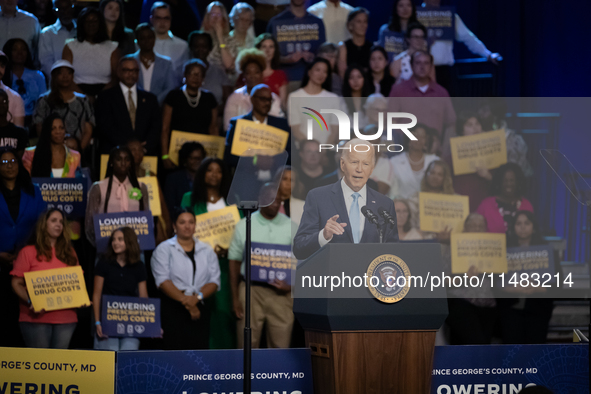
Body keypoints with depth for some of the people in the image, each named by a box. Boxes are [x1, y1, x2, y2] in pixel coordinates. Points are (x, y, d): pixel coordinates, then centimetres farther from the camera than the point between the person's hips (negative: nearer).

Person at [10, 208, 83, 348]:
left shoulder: (69, 253, 18)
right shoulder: (28, 252, 5)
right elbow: (16, 283, 0)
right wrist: (30, 301, -17)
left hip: (66, 317, 4)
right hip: (36, 318, -4)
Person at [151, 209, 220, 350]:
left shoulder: (207, 251, 15)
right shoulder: (164, 249, 5)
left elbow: (214, 281, 7)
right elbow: (163, 281, -6)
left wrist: (198, 297, -12)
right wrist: (185, 300, -16)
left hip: (200, 306, 3)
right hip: (173, 306, -3)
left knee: (200, 348, -5)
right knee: (174, 349, -10)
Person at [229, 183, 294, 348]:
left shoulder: (290, 227, 7)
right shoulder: (243, 226, 5)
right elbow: (234, 262, 8)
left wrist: (290, 285, -9)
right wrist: (235, 298, 4)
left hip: (280, 292, 0)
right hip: (251, 289, 0)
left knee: (280, 345, -2)